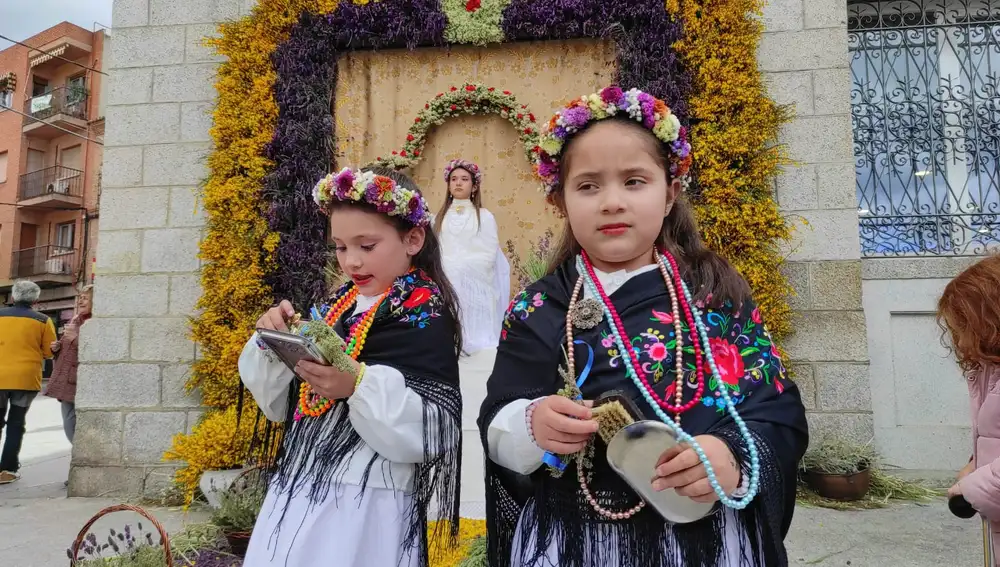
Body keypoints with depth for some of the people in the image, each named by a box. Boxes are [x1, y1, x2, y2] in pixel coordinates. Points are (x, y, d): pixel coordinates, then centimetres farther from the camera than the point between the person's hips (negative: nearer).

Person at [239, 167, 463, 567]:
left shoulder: (426, 315, -11)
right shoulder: (337, 306, 9)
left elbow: (434, 428, -18)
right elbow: (279, 404, 11)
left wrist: (360, 384, -29)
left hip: (367, 504, -6)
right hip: (297, 493, 7)